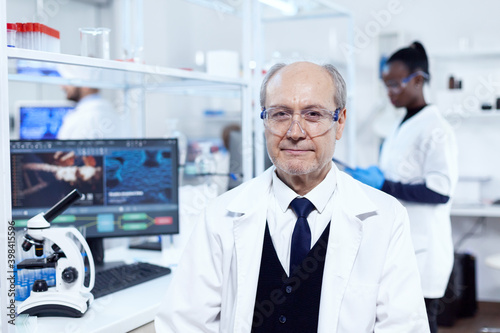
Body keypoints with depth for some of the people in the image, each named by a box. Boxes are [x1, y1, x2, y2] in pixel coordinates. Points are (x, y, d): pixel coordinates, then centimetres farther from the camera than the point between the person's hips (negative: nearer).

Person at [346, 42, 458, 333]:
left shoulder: (435, 129, -14)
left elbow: (440, 191, -20)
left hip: (422, 251, -9)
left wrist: (385, 186, -20)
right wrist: (373, 178, 5)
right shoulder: (401, 127, 14)